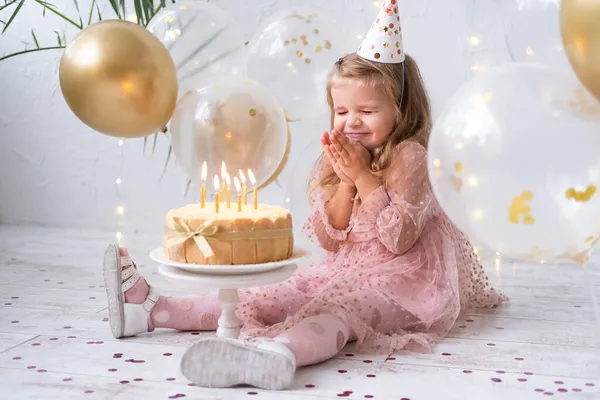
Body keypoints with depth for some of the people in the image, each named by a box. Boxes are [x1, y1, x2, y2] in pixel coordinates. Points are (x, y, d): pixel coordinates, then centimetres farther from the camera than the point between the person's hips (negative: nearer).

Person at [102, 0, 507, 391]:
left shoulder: (408, 156, -9)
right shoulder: (338, 158, 11)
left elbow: (398, 239, -19)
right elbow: (329, 240, 5)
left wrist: (363, 175, -18)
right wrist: (346, 183, -9)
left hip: (399, 280, -7)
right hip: (344, 273, 7)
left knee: (337, 310, -37)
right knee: (268, 298, -4)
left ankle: (275, 353, -67)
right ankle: (152, 309, -12)